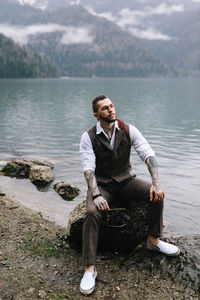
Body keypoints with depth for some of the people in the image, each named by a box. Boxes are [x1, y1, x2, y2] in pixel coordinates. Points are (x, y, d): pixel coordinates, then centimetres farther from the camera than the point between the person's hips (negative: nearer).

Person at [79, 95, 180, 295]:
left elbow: (148, 154, -13)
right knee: (92, 213, -31)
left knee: (157, 195, -19)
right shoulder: (88, 137, -10)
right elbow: (88, 168, -18)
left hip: (125, 181, 3)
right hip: (101, 185, -2)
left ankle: (153, 240, 4)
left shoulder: (128, 130, -5)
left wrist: (156, 183, -27)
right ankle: (89, 268, -20)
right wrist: (96, 195, -33)